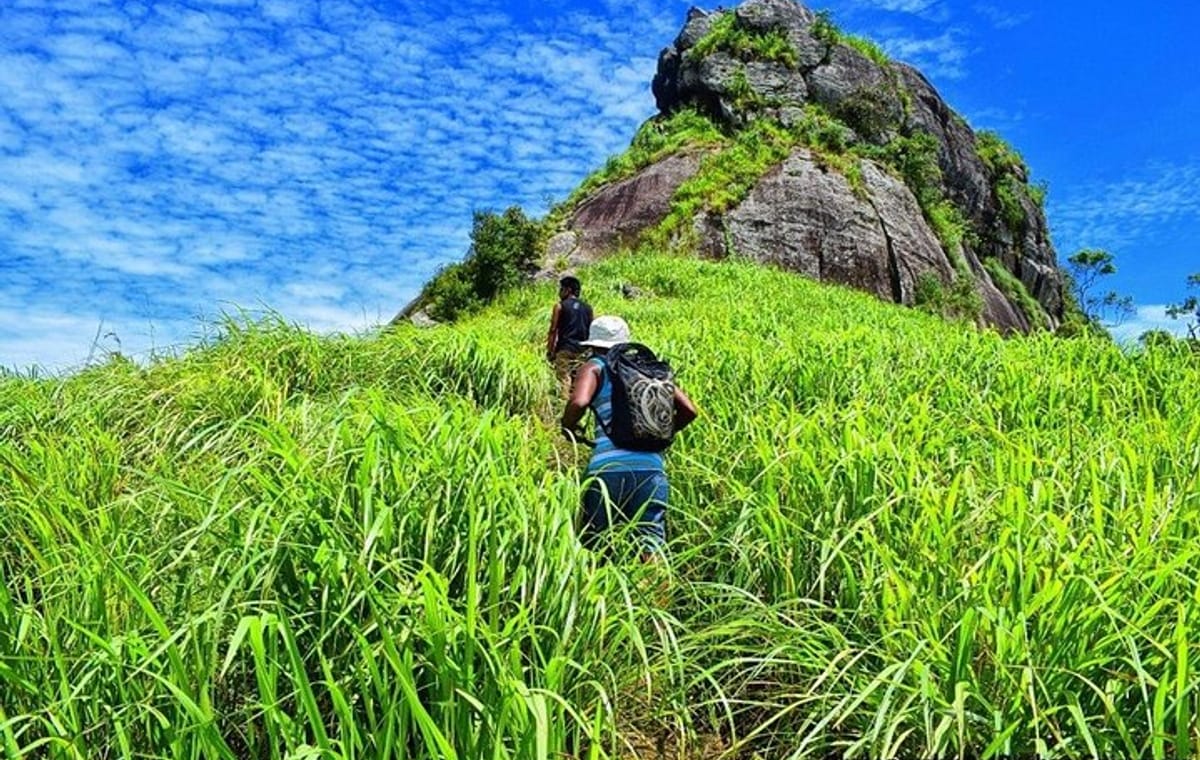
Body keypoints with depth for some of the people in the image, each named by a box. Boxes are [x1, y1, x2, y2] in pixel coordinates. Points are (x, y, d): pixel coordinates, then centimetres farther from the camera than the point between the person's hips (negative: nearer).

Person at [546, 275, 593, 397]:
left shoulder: (560, 306, 0)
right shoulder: (587, 308, 13)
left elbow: (553, 330, -4)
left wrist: (550, 351, -2)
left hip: (565, 349, -4)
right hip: (582, 350, 5)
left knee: (564, 380, -6)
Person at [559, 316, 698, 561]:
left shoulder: (595, 367, 10)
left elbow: (578, 402, -12)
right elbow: (688, 410, 15)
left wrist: (567, 429, 8)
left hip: (608, 467, -3)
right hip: (652, 467, 3)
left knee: (591, 547, 11)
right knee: (652, 548, -1)